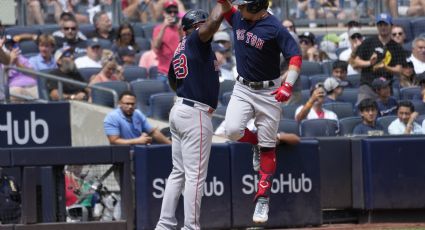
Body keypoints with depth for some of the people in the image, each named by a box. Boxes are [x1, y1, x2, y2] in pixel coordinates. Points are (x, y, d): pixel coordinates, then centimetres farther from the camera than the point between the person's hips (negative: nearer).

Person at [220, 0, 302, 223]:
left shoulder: (274, 28, -17)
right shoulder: (239, 18, -2)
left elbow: (295, 56, -19)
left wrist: (288, 85, -33)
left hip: (268, 92, -5)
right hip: (242, 88, 5)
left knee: (267, 146, 0)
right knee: (232, 131, -18)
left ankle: (262, 198, 7)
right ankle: (255, 142, 16)